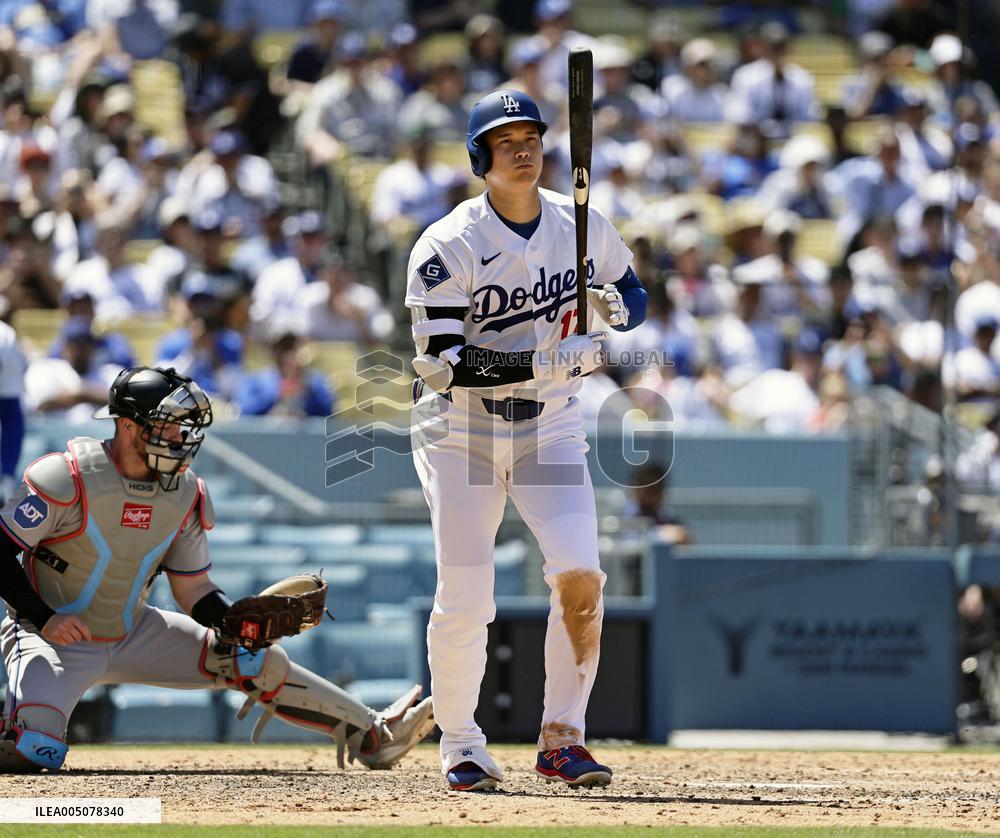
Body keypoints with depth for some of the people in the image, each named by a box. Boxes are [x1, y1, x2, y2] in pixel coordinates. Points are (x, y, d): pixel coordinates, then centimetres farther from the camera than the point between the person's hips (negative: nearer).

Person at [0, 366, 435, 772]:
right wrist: (43, 618, -29)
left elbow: (196, 595, 2)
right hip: (51, 634, -6)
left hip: (133, 633, 6)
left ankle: (371, 735, 9)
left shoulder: (186, 494, -3)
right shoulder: (68, 478, -21)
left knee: (257, 660, 0)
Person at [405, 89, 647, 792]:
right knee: (464, 601, -6)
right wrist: (544, 363, -30)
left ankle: (561, 738, -3)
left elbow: (634, 295, 14)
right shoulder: (447, 247, -15)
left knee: (580, 575, -16)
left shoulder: (582, 224, -1)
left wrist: (615, 305, -12)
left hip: (551, 425, 3)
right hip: (462, 428, -3)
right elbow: (441, 362, -21)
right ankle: (460, 746, 16)